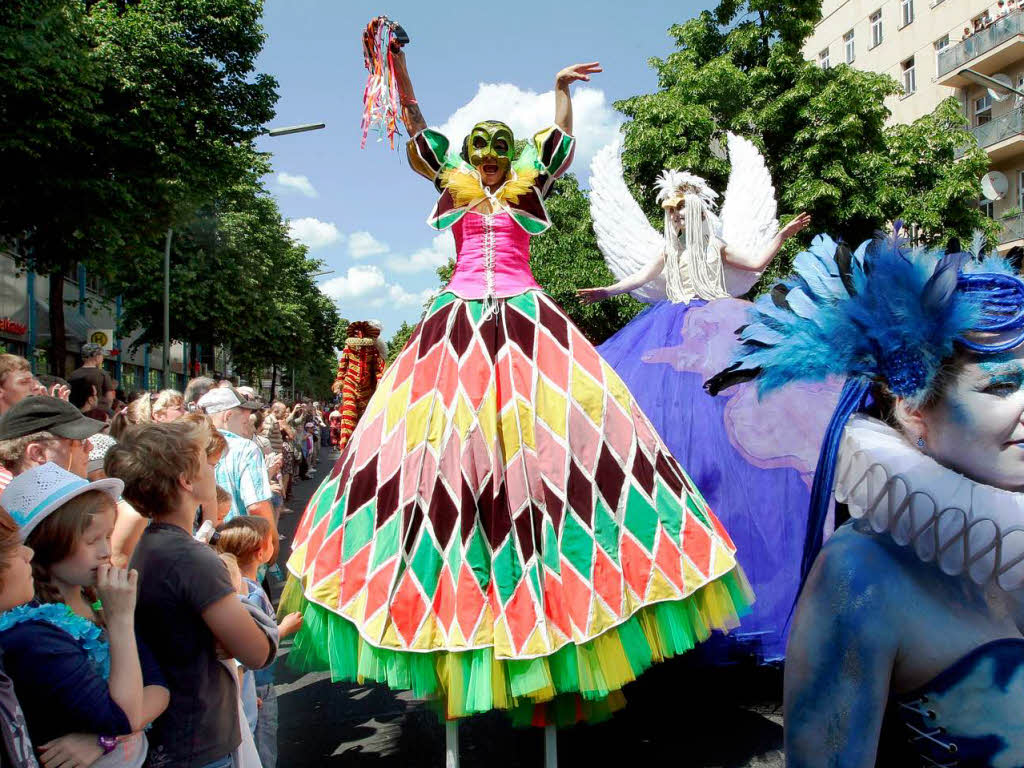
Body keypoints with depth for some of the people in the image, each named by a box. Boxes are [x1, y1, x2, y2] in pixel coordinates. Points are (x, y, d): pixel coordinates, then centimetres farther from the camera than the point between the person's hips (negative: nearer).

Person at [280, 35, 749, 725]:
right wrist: (398, 66, 1)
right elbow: (416, 127, 9)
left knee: (551, 440, -7)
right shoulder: (453, 185, 15)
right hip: (461, 324, 1)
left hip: (526, 321, 0)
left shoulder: (527, 188, 15)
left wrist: (562, 88, -1)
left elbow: (559, 138, 11)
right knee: (450, 441, -4)